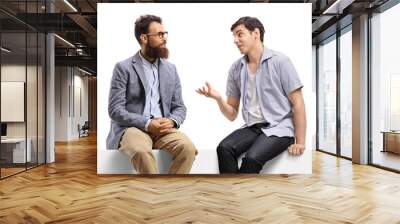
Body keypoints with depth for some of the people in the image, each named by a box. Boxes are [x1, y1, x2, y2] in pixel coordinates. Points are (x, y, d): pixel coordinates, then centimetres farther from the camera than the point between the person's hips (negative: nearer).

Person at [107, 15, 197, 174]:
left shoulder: (170, 69, 14)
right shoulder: (123, 68, 1)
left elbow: (179, 107, 13)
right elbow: (115, 110, -6)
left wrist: (171, 122, -10)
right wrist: (147, 124, -18)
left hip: (163, 129, 4)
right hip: (132, 128, -3)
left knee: (188, 147, -25)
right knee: (142, 151, -36)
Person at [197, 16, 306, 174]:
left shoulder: (279, 61, -2)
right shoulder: (236, 69, 9)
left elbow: (298, 104, -2)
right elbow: (232, 115, 11)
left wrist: (300, 142, -8)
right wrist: (218, 98, -9)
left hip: (279, 128, -3)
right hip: (252, 128, 4)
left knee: (252, 157, -29)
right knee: (224, 148, -25)